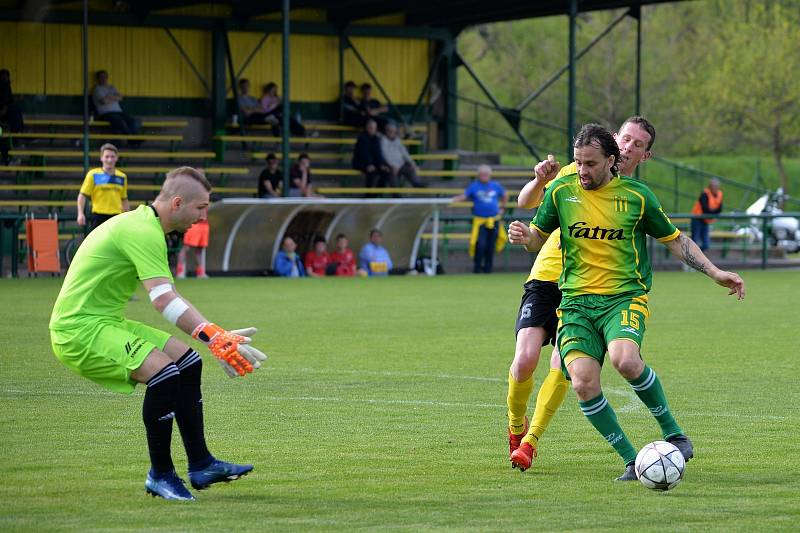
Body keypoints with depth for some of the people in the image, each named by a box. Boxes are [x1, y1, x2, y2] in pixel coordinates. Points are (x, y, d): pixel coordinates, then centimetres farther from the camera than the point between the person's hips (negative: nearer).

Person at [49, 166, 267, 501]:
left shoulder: (143, 222, 14)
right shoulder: (144, 231, -19)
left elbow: (167, 297, 17)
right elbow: (164, 299, -31)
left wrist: (218, 337, 10)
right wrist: (214, 337, -36)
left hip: (106, 322, 11)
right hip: (79, 329, -11)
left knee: (187, 360, 10)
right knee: (162, 370, -27)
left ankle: (200, 464, 13)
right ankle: (160, 475, -12)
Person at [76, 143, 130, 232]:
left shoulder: (122, 177, 10)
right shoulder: (93, 175, -2)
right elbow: (82, 196, -2)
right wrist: (80, 214, -14)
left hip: (116, 217, 4)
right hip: (99, 216, -4)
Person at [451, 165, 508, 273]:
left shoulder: (496, 186, 9)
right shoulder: (474, 186, 1)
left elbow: (505, 196, 26)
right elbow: (464, 196, -9)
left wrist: (502, 208, 20)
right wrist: (453, 200, -26)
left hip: (494, 220, 3)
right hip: (480, 220, -3)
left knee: (491, 246, 4)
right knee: (480, 245, -14)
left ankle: (487, 268, 15)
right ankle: (477, 267, -2)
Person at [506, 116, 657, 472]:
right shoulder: (578, 173, 3)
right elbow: (526, 203, 3)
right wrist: (539, 181, -18)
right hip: (547, 278, 0)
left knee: (562, 368, -17)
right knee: (525, 359, -15)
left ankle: (530, 442, -3)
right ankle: (515, 426, 13)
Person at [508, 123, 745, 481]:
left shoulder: (636, 194, 2)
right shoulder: (561, 191, 5)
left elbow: (674, 240, 13)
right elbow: (538, 239, 16)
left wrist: (715, 273, 6)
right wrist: (524, 236, -8)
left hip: (625, 296, -2)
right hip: (576, 302, 2)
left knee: (625, 359, -33)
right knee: (584, 383, -19)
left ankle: (671, 431, -10)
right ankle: (632, 460, -3)